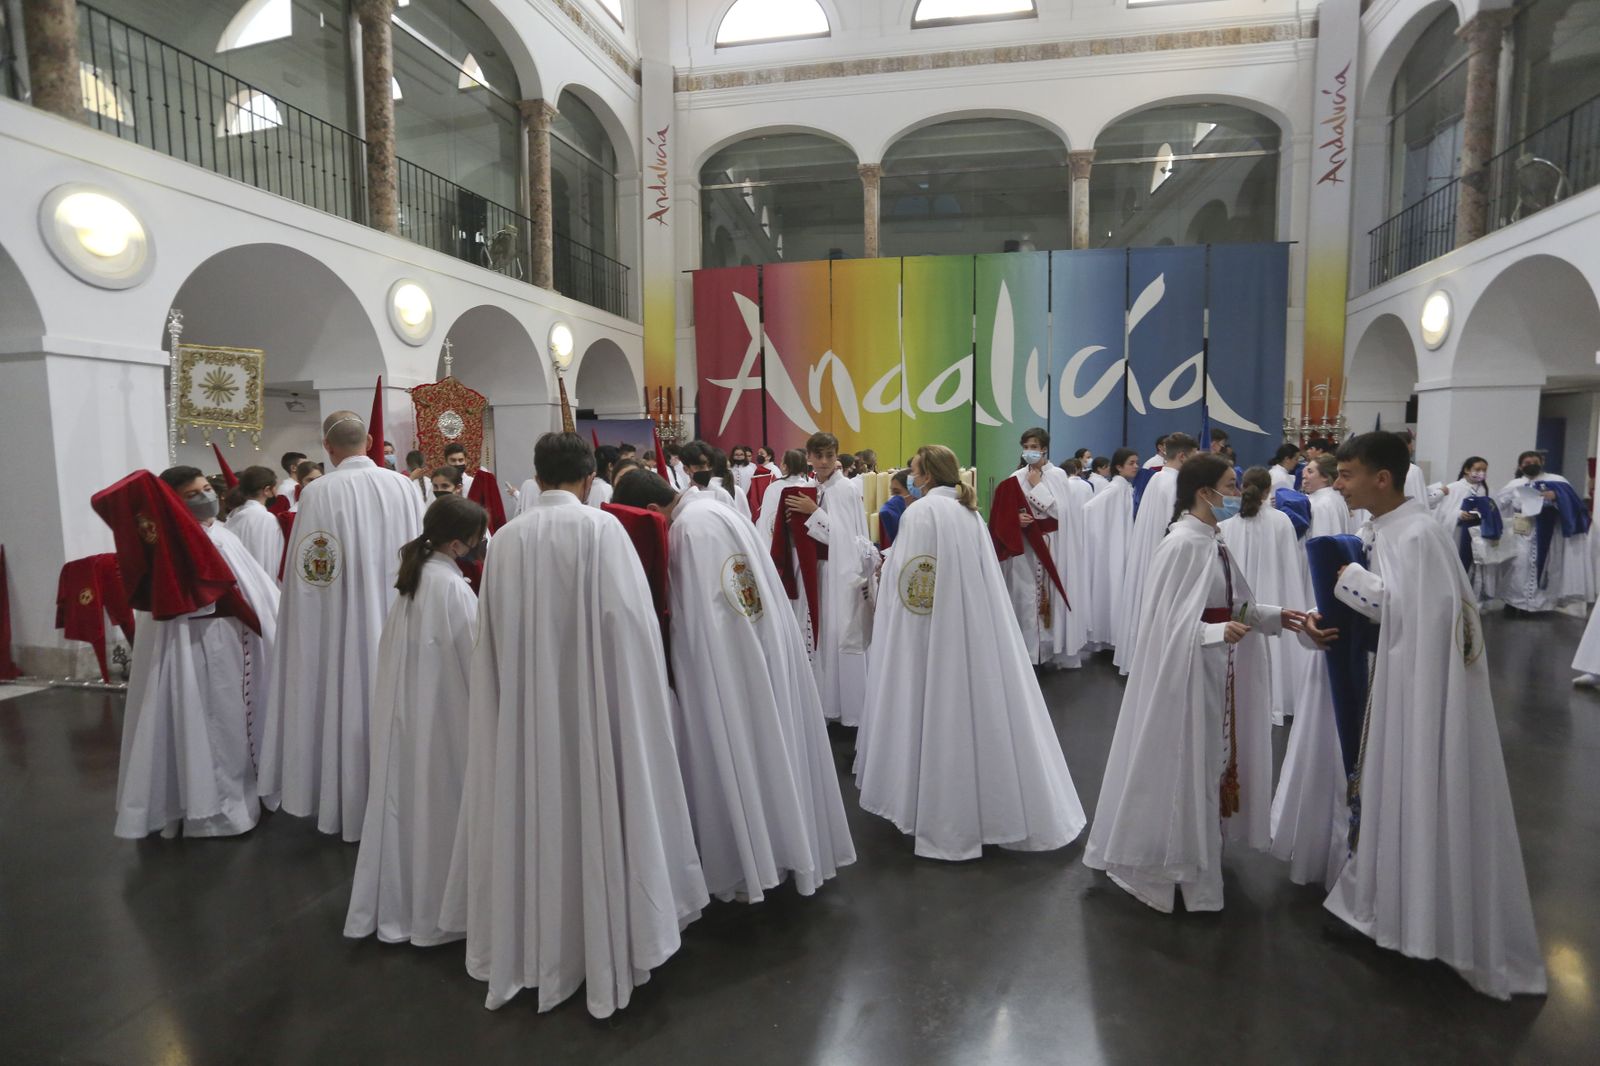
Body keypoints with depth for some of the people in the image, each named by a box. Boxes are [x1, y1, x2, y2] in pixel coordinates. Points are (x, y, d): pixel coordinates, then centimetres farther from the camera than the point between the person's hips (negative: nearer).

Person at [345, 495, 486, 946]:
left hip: (403, 707, 8)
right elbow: (473, 657, -16)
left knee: (402, 799, 16)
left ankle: (389, 906, 29)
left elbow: (401, 644, 12)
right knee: (438, 806, 6)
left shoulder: (415, 575, 5)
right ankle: (433, 913, 21)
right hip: (439, 712, -8)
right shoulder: (452, 587, -20)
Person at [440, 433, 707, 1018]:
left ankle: (533, 944, 31)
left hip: (524, 702, 4)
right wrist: (639, 680, -2)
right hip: (594, 697, -4)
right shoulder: (601, 527, -11)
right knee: (595, 808, 8)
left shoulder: (506, 539, 1)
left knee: (534, 809, 15)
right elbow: (627, 617, -14)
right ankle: (608, 941, 22)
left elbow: (491, 633, 6)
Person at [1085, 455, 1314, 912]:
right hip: (1185, 670, -9)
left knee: (1208, 761, 20)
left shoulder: (1213, 542, 7)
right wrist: (1217, 632, -30)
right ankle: (1166, 861, 22)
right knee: (1181, 765, 4)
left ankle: (1199, 852, 37)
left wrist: (1272, 616, 1)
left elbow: (1227, 605, 12)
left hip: (1216, 669, 9)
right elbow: (1165, 620, -20)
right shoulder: (1182, 545, -20)